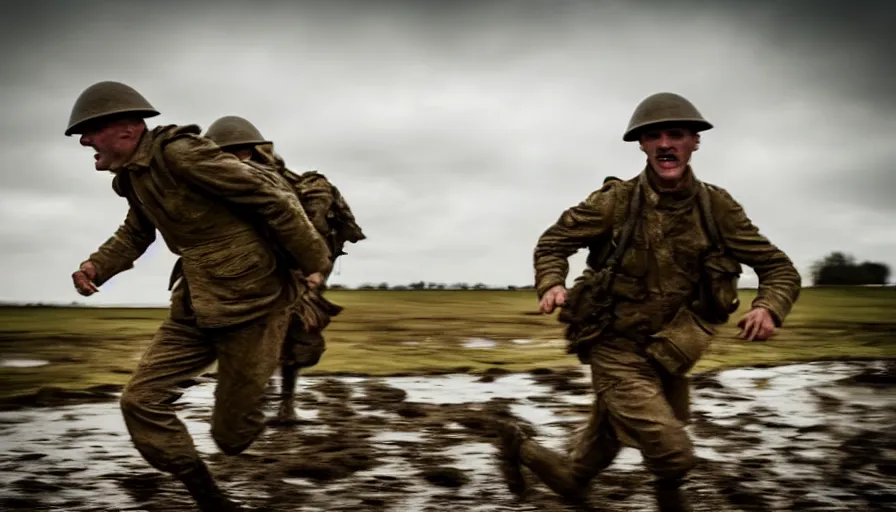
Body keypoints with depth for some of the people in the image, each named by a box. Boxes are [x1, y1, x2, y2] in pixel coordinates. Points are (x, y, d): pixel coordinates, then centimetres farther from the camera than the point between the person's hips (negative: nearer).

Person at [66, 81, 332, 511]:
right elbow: (135, 232, 28)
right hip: (195, 307, 8)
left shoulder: (179, 153, -20)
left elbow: (272, 199, -19)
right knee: (141, 401, -2)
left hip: (249, 305, -8)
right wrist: (97, 266, 8)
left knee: (232, 436, 0)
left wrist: (314, 264, -11)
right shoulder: (134, 175, 8)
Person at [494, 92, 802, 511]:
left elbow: (778, 268, -1)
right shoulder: (615, 201, -12)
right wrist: (551, 286, -19)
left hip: (666, 355, 4)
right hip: (617, 350, -4)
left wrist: (769, 307, -23)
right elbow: (553, 243, 1)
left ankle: (521, 448, 43)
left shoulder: (718, 208, -5)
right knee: (673, 454, -22)